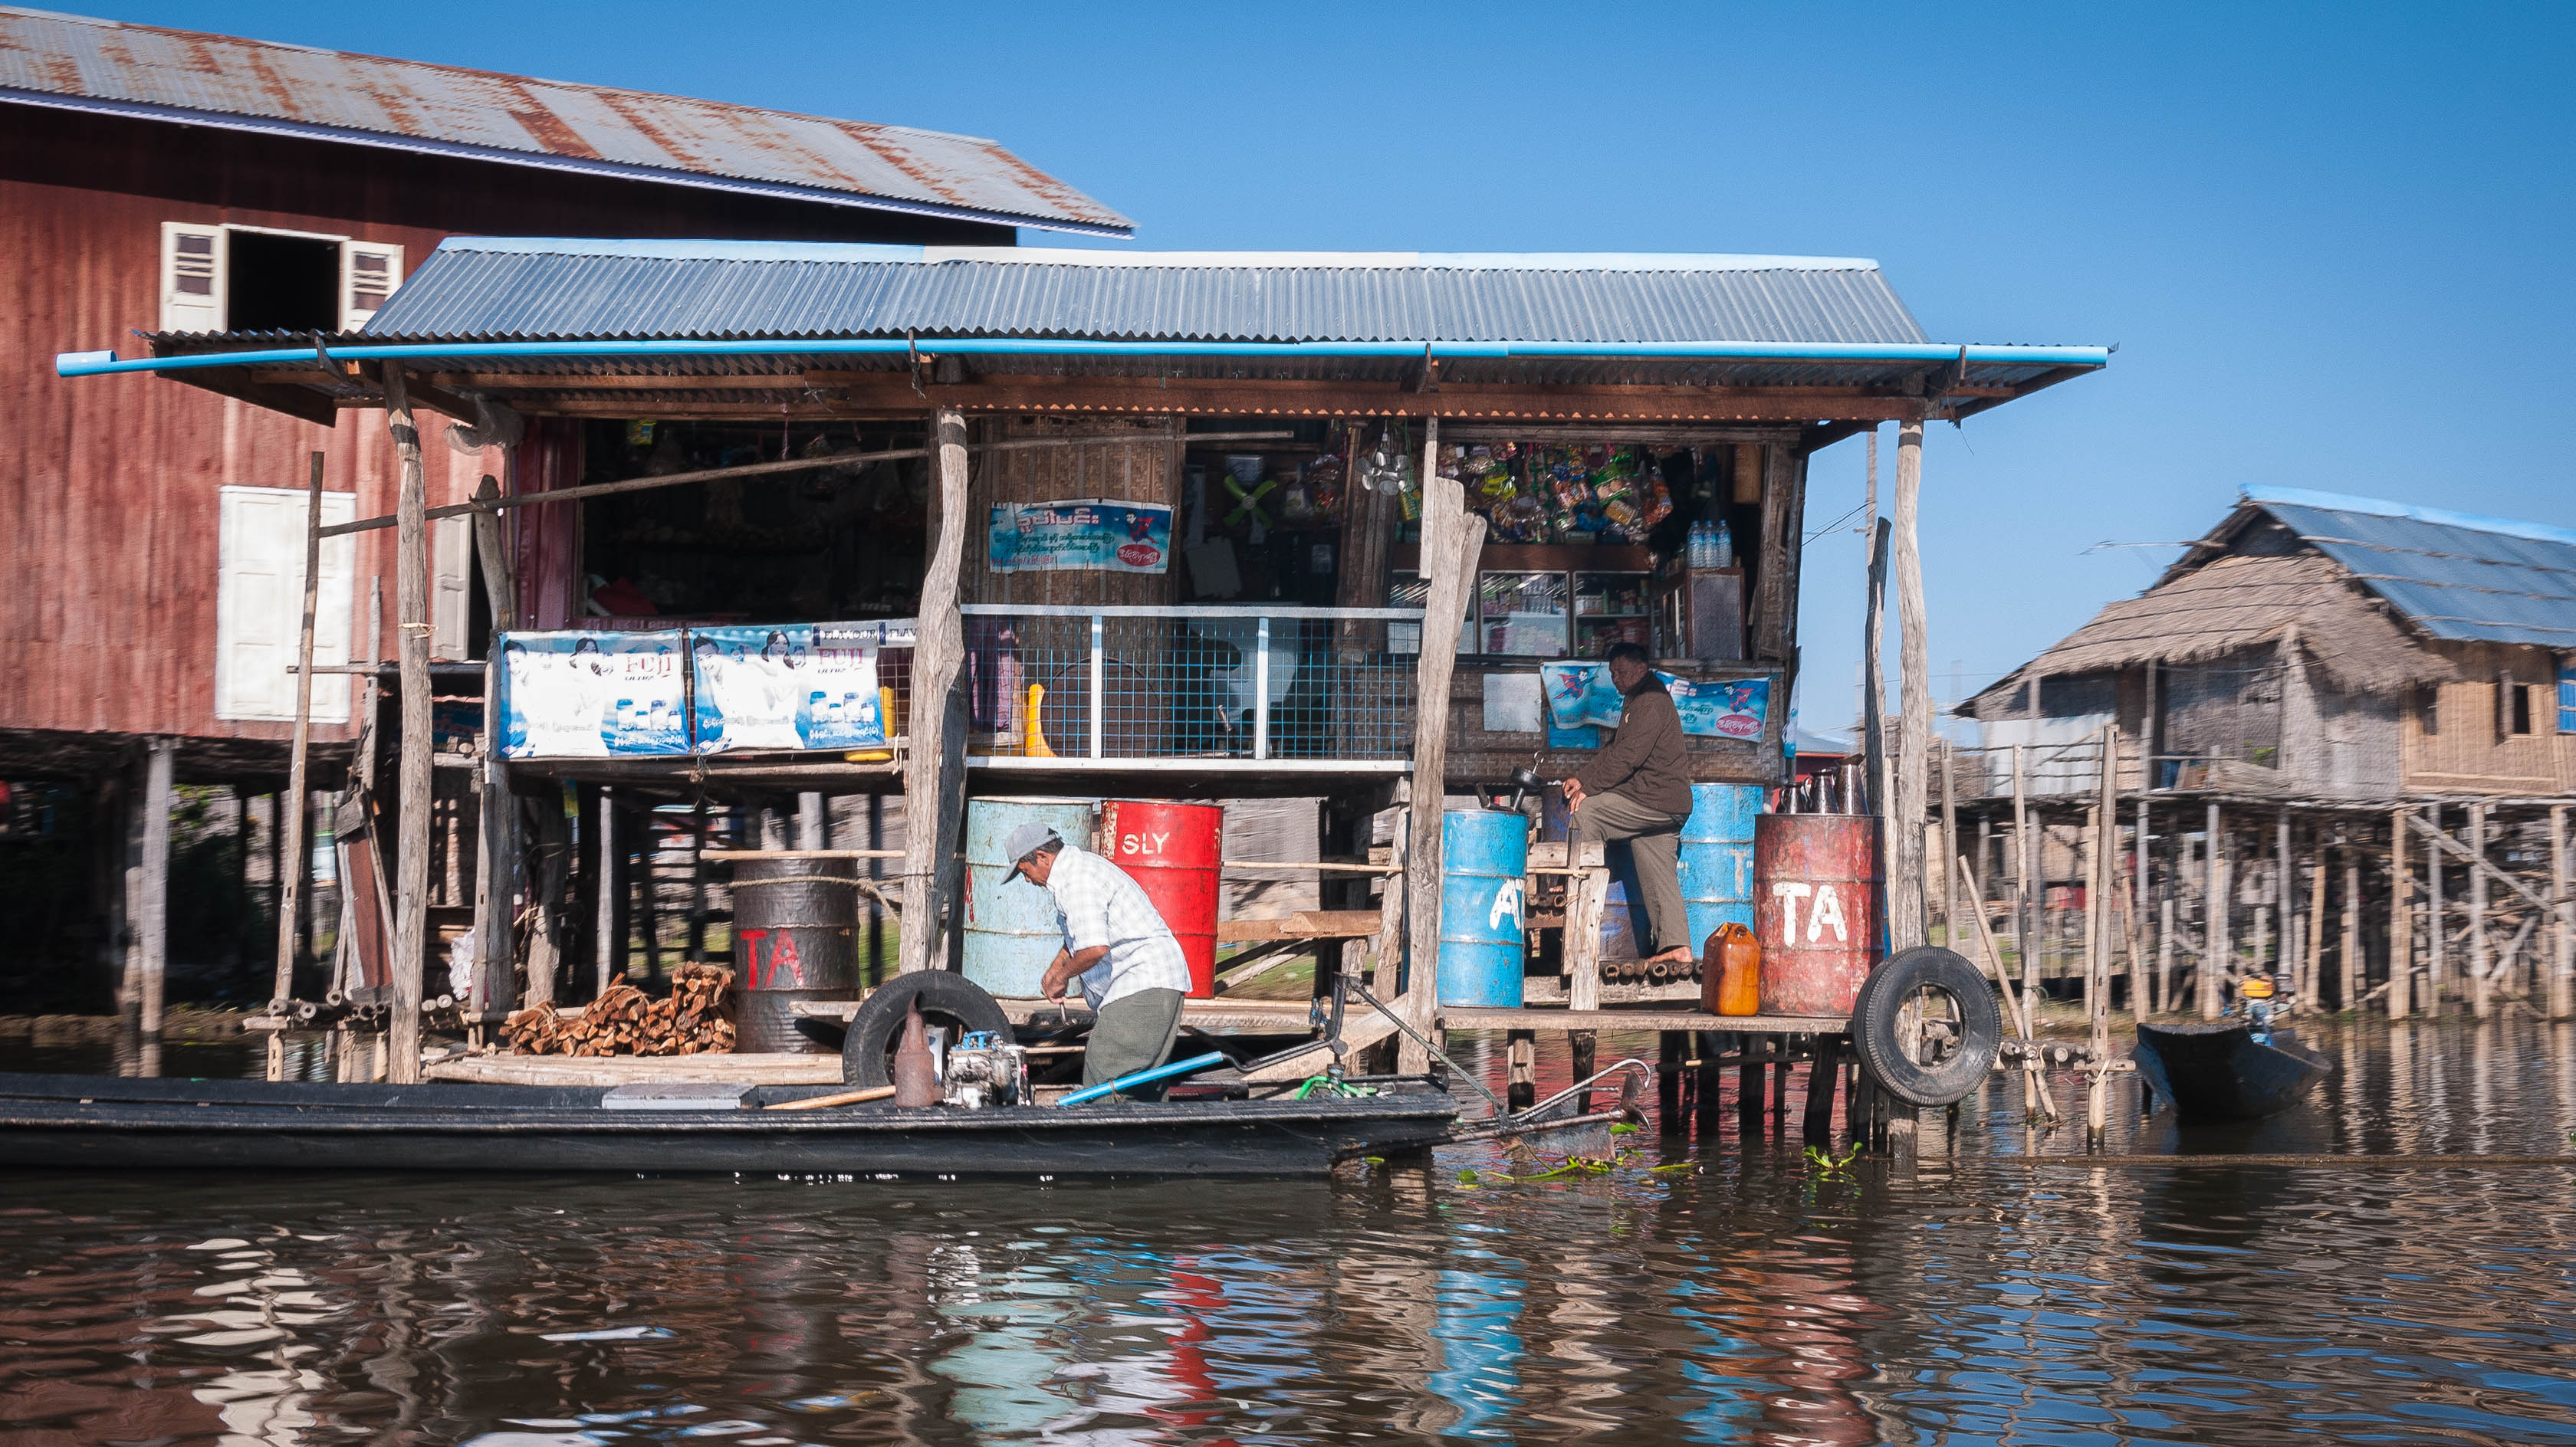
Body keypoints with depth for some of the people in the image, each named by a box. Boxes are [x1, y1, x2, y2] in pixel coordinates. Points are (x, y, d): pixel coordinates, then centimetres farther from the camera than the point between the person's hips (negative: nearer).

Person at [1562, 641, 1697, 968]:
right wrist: (1582, 778, 8)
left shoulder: (1652, 702, -12)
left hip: (1655, 800, -10)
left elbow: (1628, 755, -19)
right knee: (1658, 876, 6)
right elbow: (1614, 751, 21)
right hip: (1665, 807, 10)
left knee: (1586, 812, -12)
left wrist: (1588, 785, -16)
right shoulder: (1636, 702, 21)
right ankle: (1677, 947, 4)